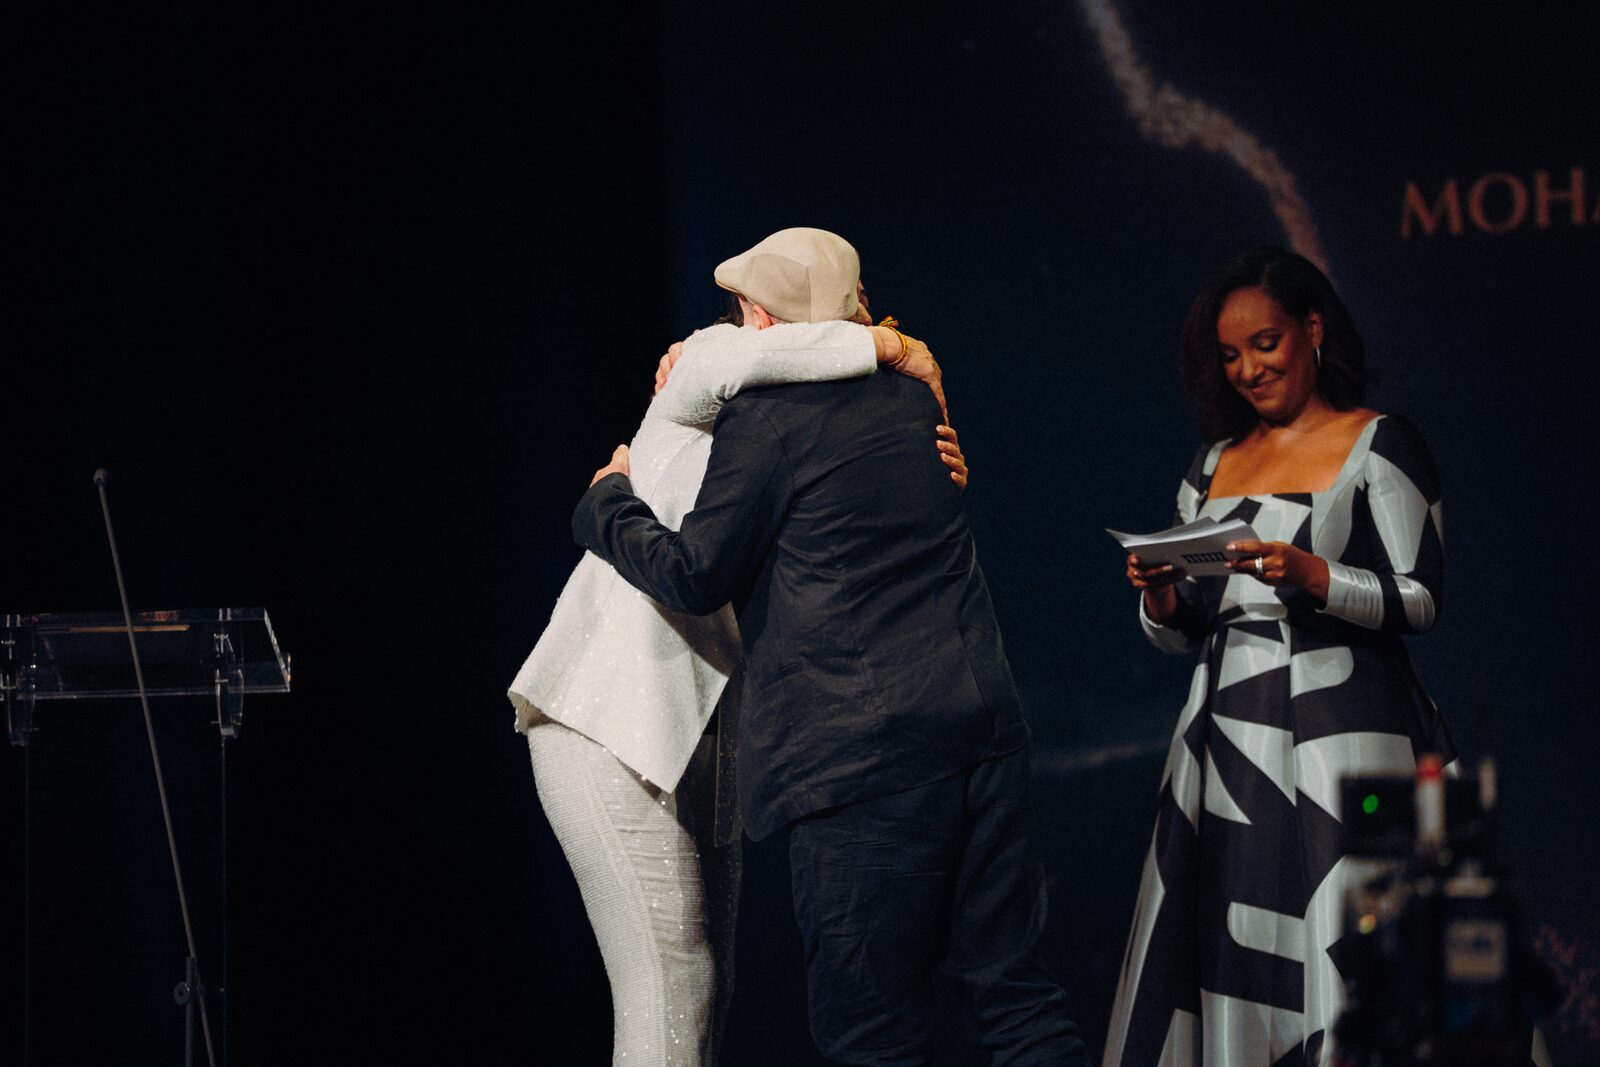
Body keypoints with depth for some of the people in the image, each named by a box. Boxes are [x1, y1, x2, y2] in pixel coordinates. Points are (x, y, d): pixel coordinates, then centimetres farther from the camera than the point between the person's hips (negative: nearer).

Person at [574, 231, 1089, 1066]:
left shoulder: (766, 418, -6)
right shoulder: (907, 401, 16)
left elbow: (695, 576, -2)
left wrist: (609, 500, 14)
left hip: (866, 752, -7)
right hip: (984, 726, 7)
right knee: (1013, 995, 9)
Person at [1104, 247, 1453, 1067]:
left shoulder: (1379, 445, 2)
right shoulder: (1216, 463, 18)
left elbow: (1420, 600, -6)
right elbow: (1183, 633, 18)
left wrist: (1310, 576, -20)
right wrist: (1160, 598, -4)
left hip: (1335, 734, -5)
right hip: (1227, 741, 5)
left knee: (1331, 961, -10)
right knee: (1224, 959, 1)